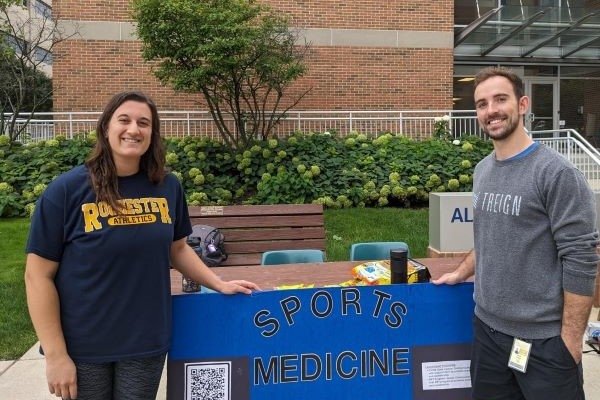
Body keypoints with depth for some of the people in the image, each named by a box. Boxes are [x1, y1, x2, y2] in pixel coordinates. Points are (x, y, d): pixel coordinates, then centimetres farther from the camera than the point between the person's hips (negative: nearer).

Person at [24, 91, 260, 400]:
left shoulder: (167, 187, -1)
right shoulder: (67, 189, -11)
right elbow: (39, 275, -8)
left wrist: (219, 284, 5)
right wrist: (56, 355, -10)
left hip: (146, 343, 3)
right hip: (82, 347, -2)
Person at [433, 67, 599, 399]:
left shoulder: (557, 173, -14)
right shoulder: (482, 170, 7)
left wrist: (571, 337, -16)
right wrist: (461, 273, 14)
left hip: (543, 337, -6)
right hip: (486, 326, 6)